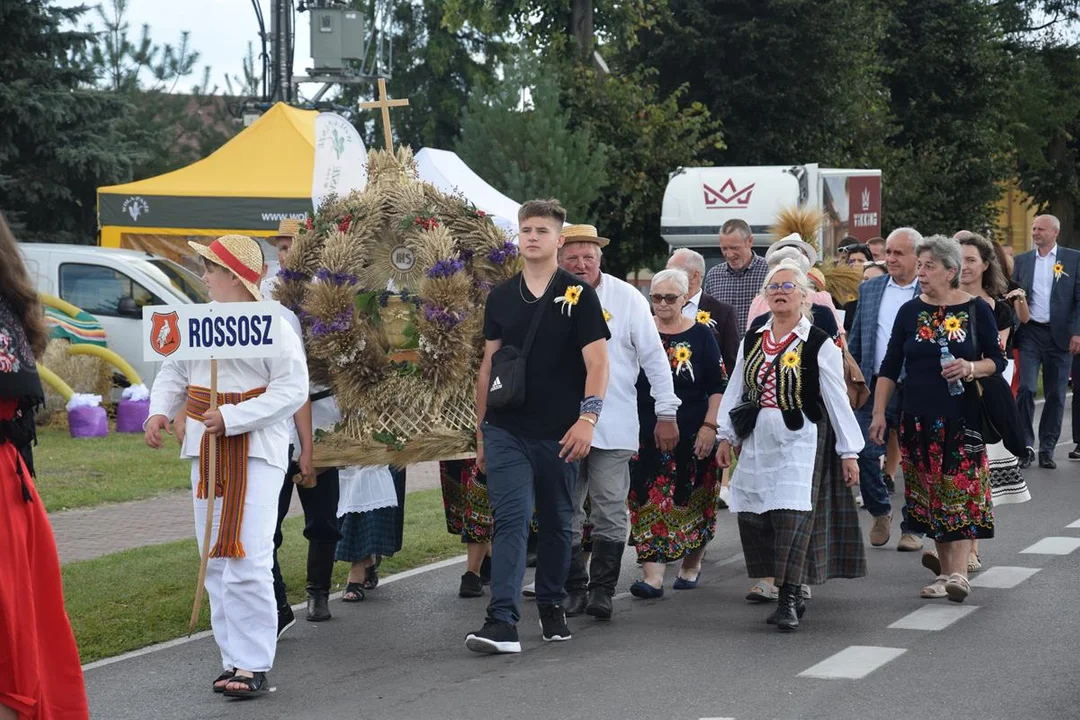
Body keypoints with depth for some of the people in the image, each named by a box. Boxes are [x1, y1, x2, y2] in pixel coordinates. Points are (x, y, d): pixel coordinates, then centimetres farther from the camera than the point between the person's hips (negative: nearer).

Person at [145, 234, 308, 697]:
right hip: (205, 453, 7)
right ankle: (234, 660, 16)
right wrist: (159, 412, -1)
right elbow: (173, 373, 20)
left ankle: (254, 666, -7)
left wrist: (231, 418, -20)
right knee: (216, 565, 8)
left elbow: (292, 390, -14)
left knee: (248, 562, -13)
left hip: (256, 454, -7)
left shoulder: (274, 328, -8)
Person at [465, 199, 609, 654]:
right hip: (506, 431, 2)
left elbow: (596, 362, -6)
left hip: (559, 434, -2)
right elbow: (488, 365, 14)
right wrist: (480, 431, 14)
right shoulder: (501, 297, 9)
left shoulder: (577, 294, -2)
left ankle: (552, 607, 29)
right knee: (511, 520, -10)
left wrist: (587, 419, -17)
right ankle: (502, 622, -17)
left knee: (556, 523, 11)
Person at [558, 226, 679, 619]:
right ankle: (573, 590, 11)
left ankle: (602, 590, 6)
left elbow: (654, 357, 2)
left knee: (610, 513, -1)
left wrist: (666, 412, 0)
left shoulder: (627, 298, -1)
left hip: (613, 425, -2)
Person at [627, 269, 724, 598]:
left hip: (692, 433, -1)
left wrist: (709, 426, -8)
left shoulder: (701, 334, 2)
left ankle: (692, 564, 27)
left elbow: (717, 386, 2)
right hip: (646, 432, 1)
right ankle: (653, 574, -11)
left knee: (692, 501, 7)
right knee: (649, 501, -7)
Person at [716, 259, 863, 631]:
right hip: (756, 439, 6)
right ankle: (789, 594, 14)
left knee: (791, 514, -17)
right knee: (752, 516, 3)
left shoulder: (819, 344, -3)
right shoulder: (752, 340, 13)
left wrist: (849, 451, -4)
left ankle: (788, 600, -15)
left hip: (798, 438, -6)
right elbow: (735, 389, 17)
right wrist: (726, 435, 10)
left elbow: (837, 399, -3)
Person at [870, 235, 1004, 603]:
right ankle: (945, 570, 13)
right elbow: (890, 366, 9)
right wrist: (879, 413, 3)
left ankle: (959, 572, -17)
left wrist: (971, 368, -17)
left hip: (962, 416, -3)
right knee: (930, 495, 5)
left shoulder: (976, 310, -1)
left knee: (961, 491, -11)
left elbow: (997, 360, 3)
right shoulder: (910, 311, 7)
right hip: (918, 417, 3)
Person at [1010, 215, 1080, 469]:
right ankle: (1026, 445, -4)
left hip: (1059, 334, -1)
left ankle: (1047, 448, 13)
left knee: (1055, 394, 4)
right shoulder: (1021, 260, 10)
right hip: (1029, 333, 1)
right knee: (1026, 388, -11)